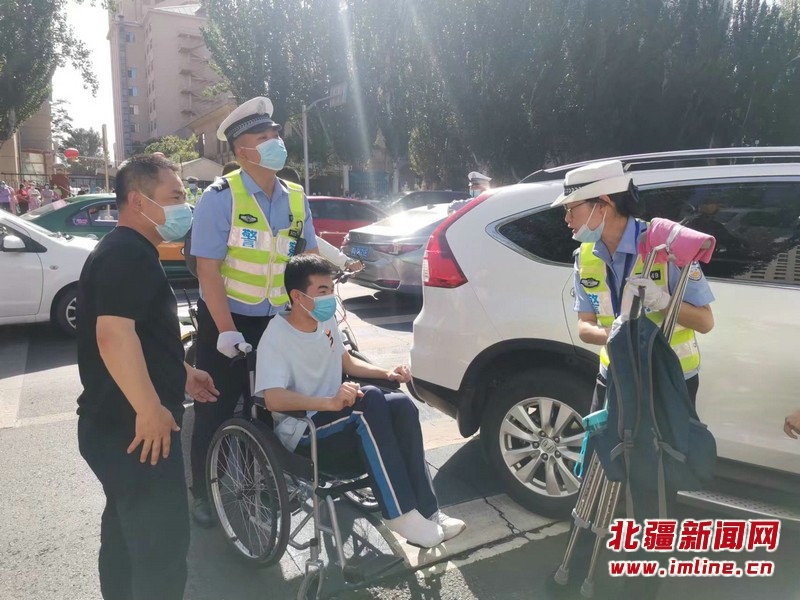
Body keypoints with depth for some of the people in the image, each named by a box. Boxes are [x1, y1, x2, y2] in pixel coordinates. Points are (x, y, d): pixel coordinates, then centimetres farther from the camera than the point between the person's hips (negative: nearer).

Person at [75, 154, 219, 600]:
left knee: (129, 531, 22)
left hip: (121, 425, 10)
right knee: (163, 540, 0)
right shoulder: (126, 255, -18)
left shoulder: (132, 253, 15)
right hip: (133, 428, -10)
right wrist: (151, 410, -25)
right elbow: (113, 336, -29)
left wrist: (180, 373, 24)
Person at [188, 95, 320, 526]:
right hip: (227, 320, -5)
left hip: (278, 321, 5)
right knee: (216, 411, 7)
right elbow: (208, 268, -17)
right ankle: (203, 492, 27)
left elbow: (309, 259, 8)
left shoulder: (295, 199, 2)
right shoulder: (220, 197, -14)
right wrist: (226, 330, -21)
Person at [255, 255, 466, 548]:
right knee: (370, 398, -33)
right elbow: (274, 399, -28)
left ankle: (425, 510, -18)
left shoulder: (326, 320, 7)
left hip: (335, 418, 7)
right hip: (303, 432, -7)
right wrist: (330, 402, -41)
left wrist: (385, 372, 2)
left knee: (402, 405, -20)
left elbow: (346, 361, 20)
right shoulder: (276, 337, -17)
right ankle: (400, 513, -28)